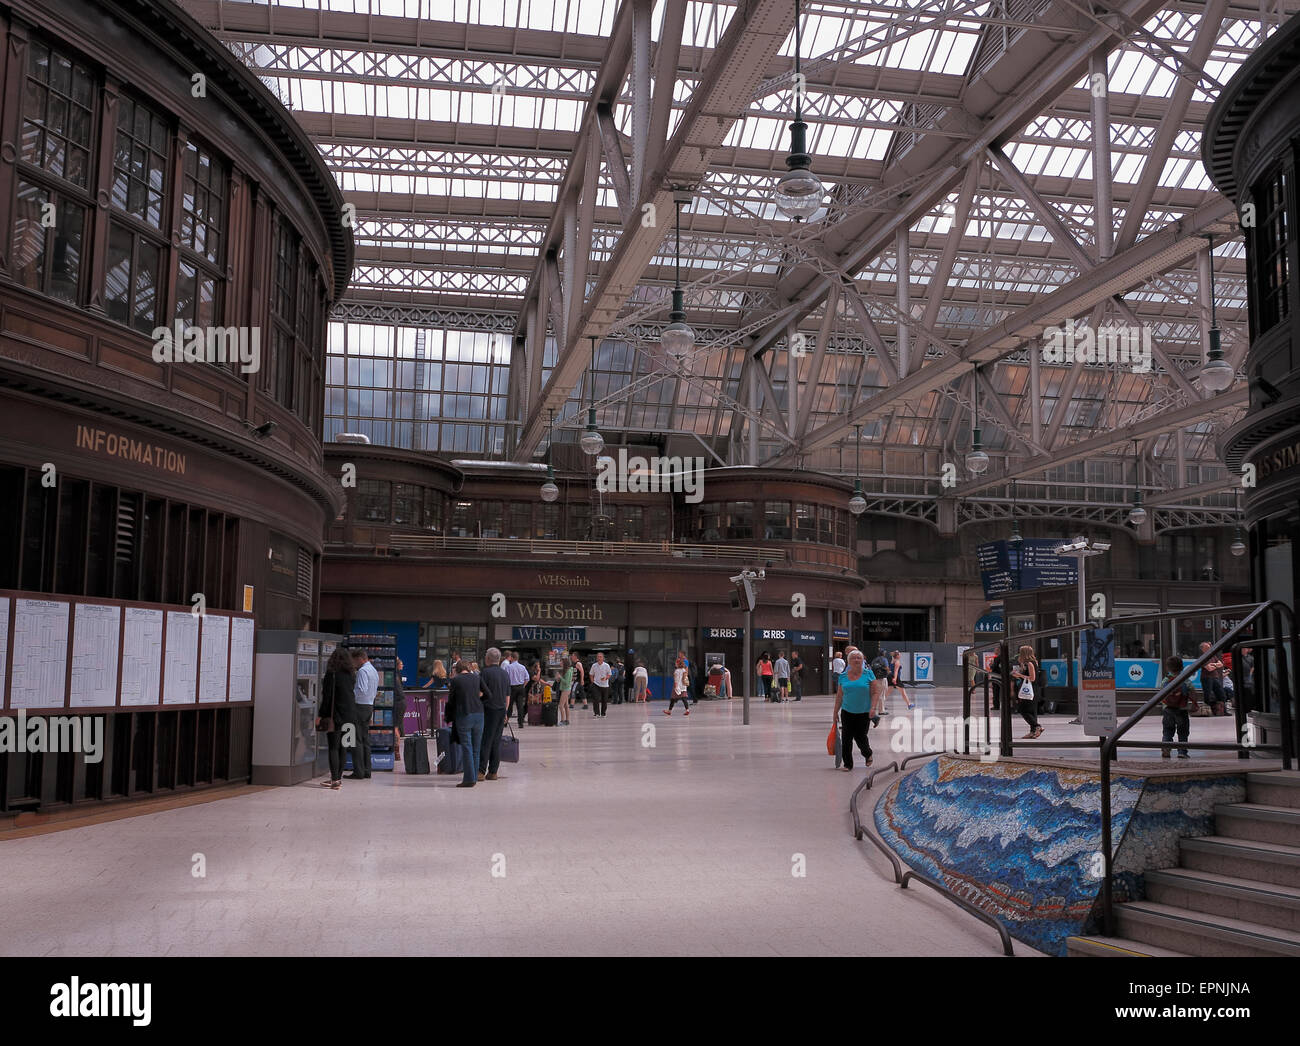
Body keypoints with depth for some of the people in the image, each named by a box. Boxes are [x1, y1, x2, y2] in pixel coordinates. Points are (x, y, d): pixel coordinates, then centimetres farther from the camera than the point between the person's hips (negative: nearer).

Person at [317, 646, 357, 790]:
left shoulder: (332, 674, -12)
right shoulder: (351, 675, 8)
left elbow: (327, 696, -13)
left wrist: (320, 715, -8)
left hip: (335, 715, -6)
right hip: (349, 715, 7)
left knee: (333, 748, -3)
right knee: (341, 747, 13)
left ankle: (335, 780, -6)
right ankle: (338, 778, 19)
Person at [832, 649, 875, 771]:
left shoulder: (868, 674, -2)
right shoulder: (843, 676, 4)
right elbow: (839, 696, 9)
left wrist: (873, 708, -13)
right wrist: (835, 712, 8)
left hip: (864, 713, -2)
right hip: (847, 712, 2)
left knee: (860, 737, 3)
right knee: (846, 738, -2)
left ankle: (868, 754, 34)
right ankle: (847, 764, 9)